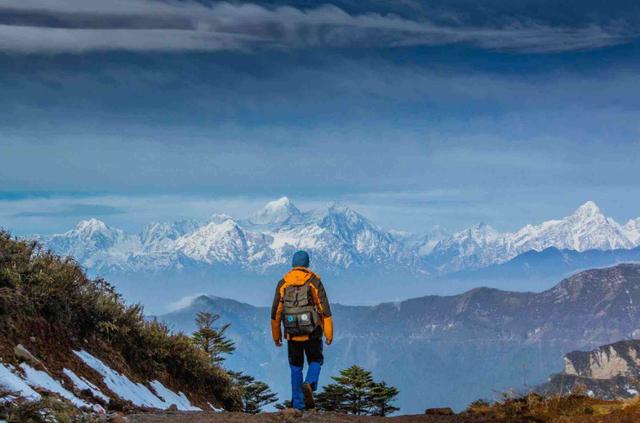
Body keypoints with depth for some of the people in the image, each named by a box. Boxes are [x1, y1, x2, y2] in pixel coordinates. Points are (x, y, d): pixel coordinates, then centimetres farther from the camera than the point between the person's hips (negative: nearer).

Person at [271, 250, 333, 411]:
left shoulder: (283, 283, 4)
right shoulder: (314, 281, -2)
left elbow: (275, 312, 6)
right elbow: (325, 309, -6)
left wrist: (276, 335, 15)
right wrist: (329, 333, -3)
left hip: (292, 333, 2)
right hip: (312, 332, -2)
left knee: (296, 366, 14)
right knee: (315, 361, 15)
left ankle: (298, 404, 12)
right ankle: (309, 385, -14)